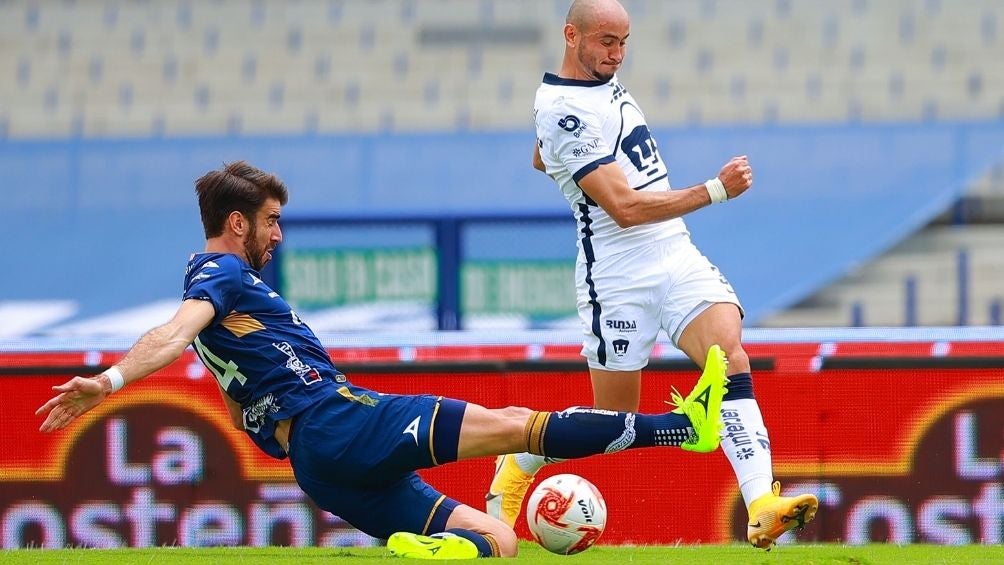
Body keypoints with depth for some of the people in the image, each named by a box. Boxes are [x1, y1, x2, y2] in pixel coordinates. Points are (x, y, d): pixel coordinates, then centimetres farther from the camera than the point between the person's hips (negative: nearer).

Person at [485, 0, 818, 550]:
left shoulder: (604, 82, 12)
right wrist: (715, 190, -26)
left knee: (731, 358, -17)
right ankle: (514, 470, 31)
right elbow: (625, 208, -25)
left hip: (678, 256, 7)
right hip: (619, 279, -7)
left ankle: (762, 508, -30)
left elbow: (541, 159, 30)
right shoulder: (564, 112, -18)